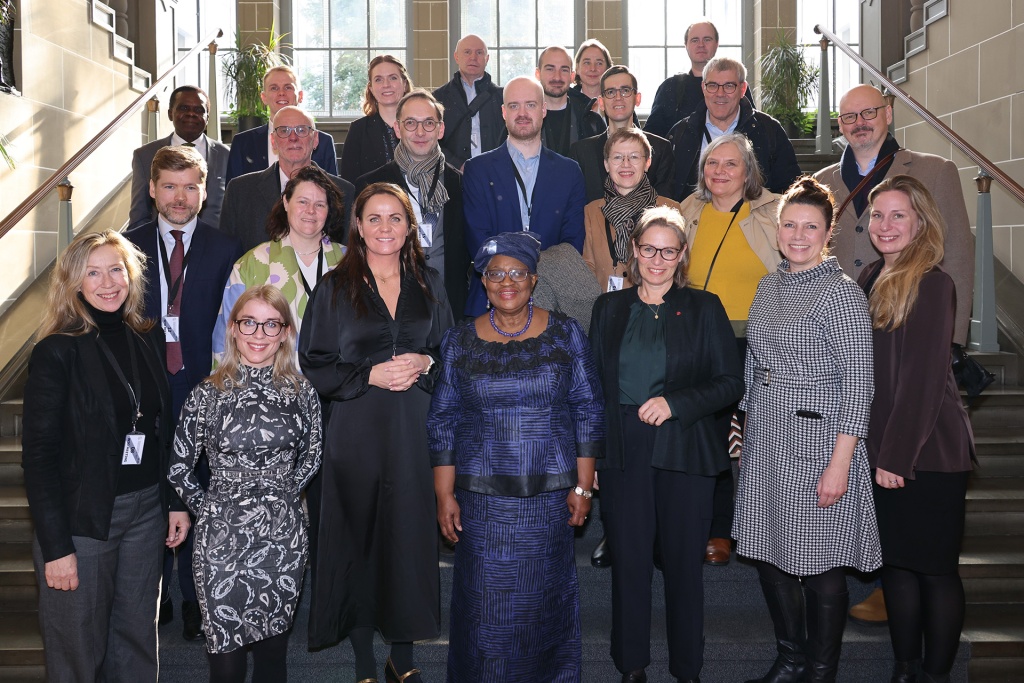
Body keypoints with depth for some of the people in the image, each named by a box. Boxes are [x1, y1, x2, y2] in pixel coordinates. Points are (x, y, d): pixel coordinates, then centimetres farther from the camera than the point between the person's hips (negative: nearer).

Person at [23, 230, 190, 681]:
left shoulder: (148, 339, 5)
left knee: (136, 641, 15)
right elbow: (38, 454, -11)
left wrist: (176, 502, 9)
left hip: (146, 510, 5)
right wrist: (56, 546, -14)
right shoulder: (57, 352, -10)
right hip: (82, 520, -4)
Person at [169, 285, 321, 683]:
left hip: (284, 540, 2)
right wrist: (210, 508, 4)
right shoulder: (207, 395, -2)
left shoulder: (302, 393, 2)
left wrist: (279, 496, 10)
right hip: (221, 542, -1)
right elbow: (178, 468, 4)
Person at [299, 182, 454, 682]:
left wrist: (425, 365, -8)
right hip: (357, 434, -2)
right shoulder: (335, 288, 2)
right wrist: (370, 375, -13)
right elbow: (313, 365, -1)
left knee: (412, 536, 3)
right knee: (360, 540, 2)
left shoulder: (428, 284, 9)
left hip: (416, 432, 2)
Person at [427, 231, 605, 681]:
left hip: (550, 492, 0)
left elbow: (587, 412, 2)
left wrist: (583, 486, -2)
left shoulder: (565, 335, 0)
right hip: (481, 494, 1)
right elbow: (443, 421, 4)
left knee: (543, 595, 9)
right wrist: (445, 496, 0)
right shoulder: (460, 341, 2)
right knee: (484, 601, 5)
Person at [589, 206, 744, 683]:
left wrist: (675, 403, -14)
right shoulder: (609, 308, 10)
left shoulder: (704, 308, 3)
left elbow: (730, 382, -1)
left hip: (684, 453, -1)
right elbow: (594, 382, 11)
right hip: (622, 453, 2)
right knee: (628, 563, 7)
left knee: (683, 564, 7)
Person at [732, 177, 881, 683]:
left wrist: (840, 463, -19)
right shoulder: (769, 285, 10)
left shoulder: (841, 292, -12)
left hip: (816, 441, -7)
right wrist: (746, 425, 15)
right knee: (768, 553, 14)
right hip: (765, 441, 7)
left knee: (820, 565, 4)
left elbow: (857, 384, -15)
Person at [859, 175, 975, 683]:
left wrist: (896, 456, -17)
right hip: (885, 450, 7)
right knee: (896, 563, 13)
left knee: (934, 568, 4)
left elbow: (924, 378, -17)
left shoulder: (931, 284, -13)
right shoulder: (871, 280, 10)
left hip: (928, 453, -7)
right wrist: (877, 451, 9)